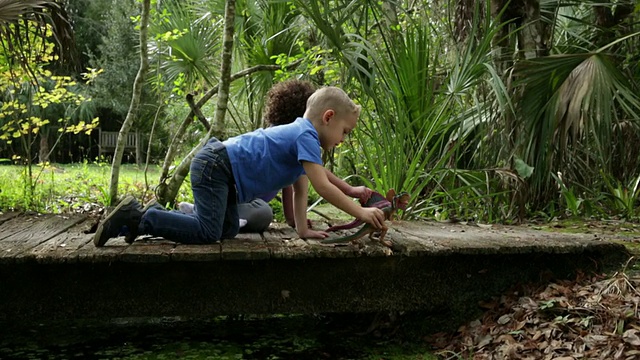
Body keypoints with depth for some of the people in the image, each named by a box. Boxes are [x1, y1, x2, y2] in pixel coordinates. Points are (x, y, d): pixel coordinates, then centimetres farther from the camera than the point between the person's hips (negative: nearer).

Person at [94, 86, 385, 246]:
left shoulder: (300, 136, 16)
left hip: (219, 171, 11)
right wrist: (361, 213, -15)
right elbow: (323, 187, -22)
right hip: (215, 166, -11)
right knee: (208, 232, -18)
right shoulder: (306, 136, -15)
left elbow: (300, 189, 15)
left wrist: (303, 229, 10)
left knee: (228, 229, 12)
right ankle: (137, 219, -8)